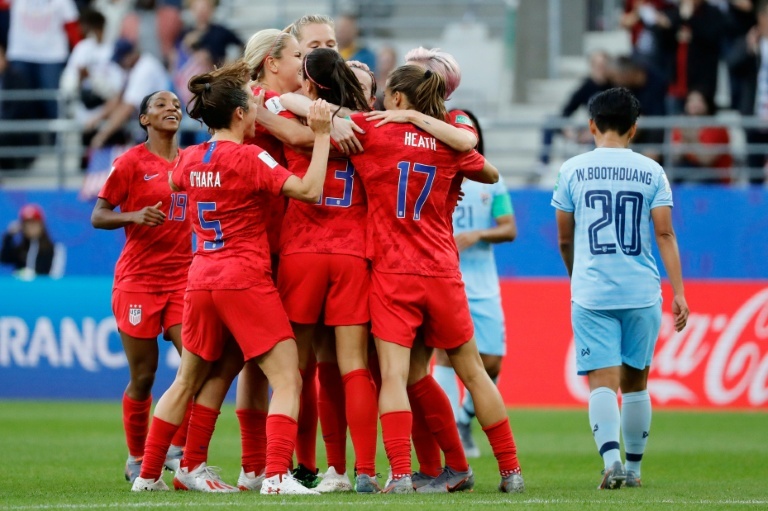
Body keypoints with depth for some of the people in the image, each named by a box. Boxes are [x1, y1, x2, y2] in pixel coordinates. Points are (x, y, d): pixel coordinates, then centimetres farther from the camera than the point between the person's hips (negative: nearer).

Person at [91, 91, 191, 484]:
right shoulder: (131, 162, -4)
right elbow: (98, 216, -5)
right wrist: (135, 215, -23)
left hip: (182, 278, 4)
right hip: (139, 279, -4)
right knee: (143, 375, 0)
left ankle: (178, 451, -1)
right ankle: (137, 460, 18)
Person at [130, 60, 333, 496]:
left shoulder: (191, 159, 8)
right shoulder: (249, 158, -12)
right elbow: (309, 189, -18)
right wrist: (321, 134, -13)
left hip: (202, 281, 7)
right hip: (246, 282, -7)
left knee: (190, 381, 20)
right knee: (288, 381, -6)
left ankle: (149, 473, 23)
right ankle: (277, 475, -20)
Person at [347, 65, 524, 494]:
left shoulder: (372, 131, -5)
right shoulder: (451, 142, 4)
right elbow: (491, 174, 24)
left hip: (392, 274, -3)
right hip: (443, 274, 3)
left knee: (394, 374, -6)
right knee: (473, 371, 13)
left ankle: (401, 475, -20)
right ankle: (511, 471, 18)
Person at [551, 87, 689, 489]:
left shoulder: (573, 170, 3)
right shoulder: (651, 172, 4)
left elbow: (564, 240, 10)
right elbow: (664, 234, -3)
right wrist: (678, 293, -2)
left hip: (591, 294, -1)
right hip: (641, 293, 1)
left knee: (602, 381, -6)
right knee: (635, 383, 14)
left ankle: (611, 459, -25)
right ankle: (633, 467, 21)